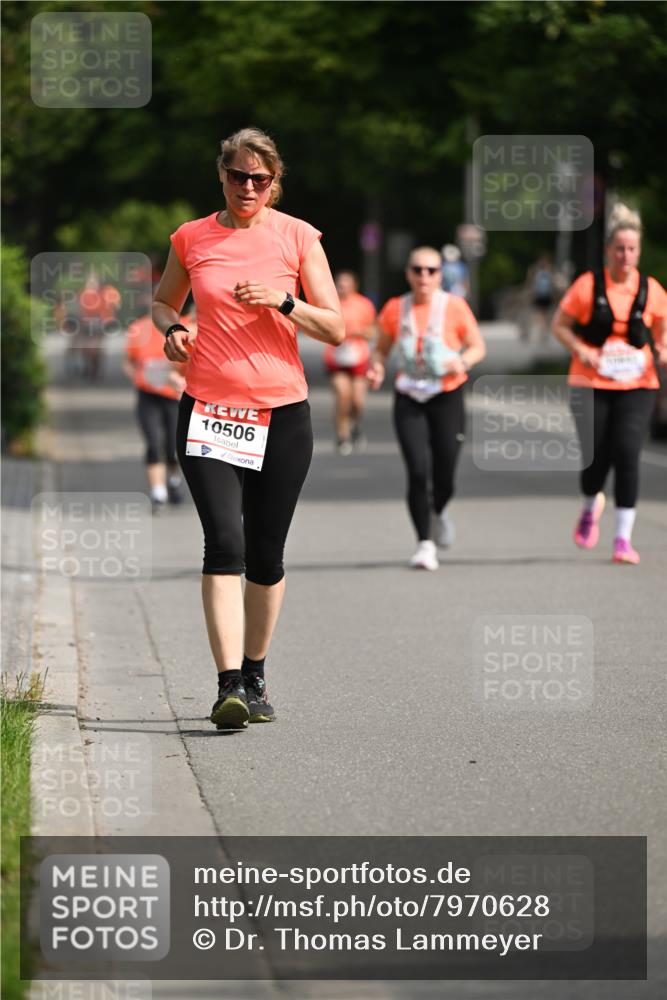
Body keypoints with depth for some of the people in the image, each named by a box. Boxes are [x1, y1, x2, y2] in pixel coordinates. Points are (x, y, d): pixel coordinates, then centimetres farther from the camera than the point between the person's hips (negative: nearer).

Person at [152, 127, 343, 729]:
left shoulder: (297, 237, 2)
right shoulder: (191, 239, 6)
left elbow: (335, 328, 1)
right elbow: (163, 301, 23)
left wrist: (283, 301, -15)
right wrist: (171, 328, 1)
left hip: (282, 413, 0)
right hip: (209, 409, 0)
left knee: (266, 555, 6)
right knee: (224, 542, -16)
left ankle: (255, 677, 24)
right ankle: (229, 686, -20)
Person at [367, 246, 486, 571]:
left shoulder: (454, 307, -3)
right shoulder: (395, 309, 2)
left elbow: (478, 346, 3)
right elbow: (381, 348, 13)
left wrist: (463, 362, -18)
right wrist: (376, 368, -8)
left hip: (447, 397, -1)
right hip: (408, 400, 1)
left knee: (443, 477, 2)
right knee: (418, 471, -14)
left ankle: (438, 513, 39)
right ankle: (425, 543, -4)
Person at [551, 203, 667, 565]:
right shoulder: (588, 285, -4)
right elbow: (559, 325, 4)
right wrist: (581, 350, -12)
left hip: (636, 386, 1)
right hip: (591, 385, -1)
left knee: (627, 455, -14)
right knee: (596, 459, -4)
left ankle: (623, 538, -8)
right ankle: (591, 507, 33)